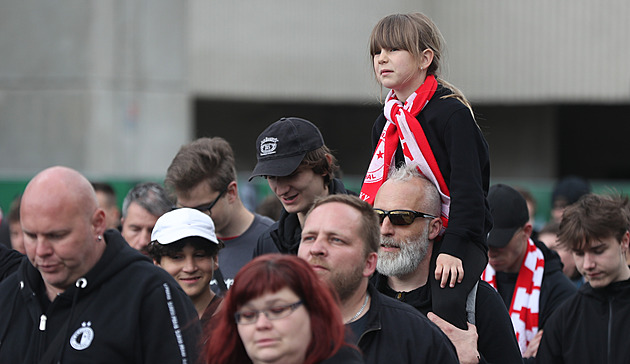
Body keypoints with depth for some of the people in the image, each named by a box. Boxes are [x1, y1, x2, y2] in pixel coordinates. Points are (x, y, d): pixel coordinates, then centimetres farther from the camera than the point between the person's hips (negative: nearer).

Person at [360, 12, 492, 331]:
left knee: (446, 303, -33)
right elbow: (375, 191, 19)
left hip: (459, 238, -7)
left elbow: (467, 189, -16)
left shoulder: (452, 114, -10)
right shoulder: (384, 124, 13)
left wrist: (453, 248, -25)